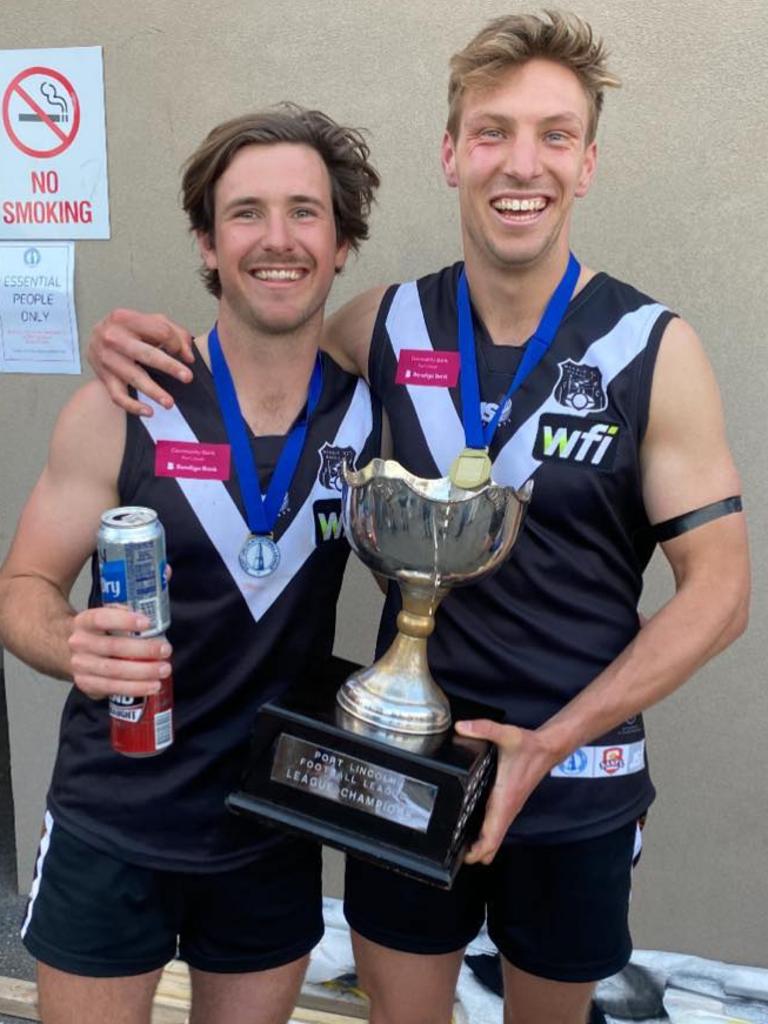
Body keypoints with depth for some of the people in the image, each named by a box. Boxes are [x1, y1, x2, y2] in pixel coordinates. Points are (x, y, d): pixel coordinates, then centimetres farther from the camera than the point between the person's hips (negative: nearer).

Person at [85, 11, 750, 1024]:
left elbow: (717, 589, -10)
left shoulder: (654, 350, -13)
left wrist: (550, 743, -17)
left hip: (578, 780, -1)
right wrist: (138, 339, -10)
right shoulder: (387, 325, -6)